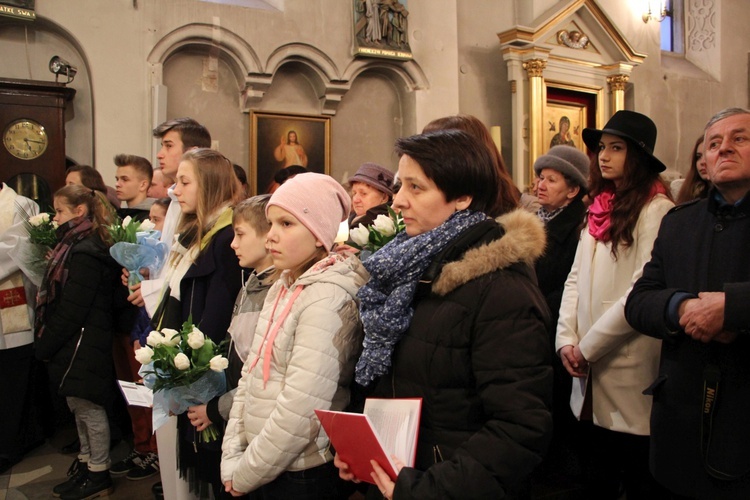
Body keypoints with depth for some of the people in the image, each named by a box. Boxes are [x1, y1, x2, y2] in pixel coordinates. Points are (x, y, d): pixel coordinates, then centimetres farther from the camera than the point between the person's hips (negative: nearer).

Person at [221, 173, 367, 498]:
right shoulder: (281, 288, 4)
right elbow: (250, 377, 6)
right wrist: (232, 459, 0)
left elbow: (300, 413, -24)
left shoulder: (329, 298, -21)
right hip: (262, 468, 7)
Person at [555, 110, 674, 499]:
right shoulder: (599, 209, 12)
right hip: (589, 367, 7)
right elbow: (576, 278, 9)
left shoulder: (655, 210, -11)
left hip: (630, 368, -6)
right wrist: (567, 339, -2)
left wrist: (589, 345, -14)